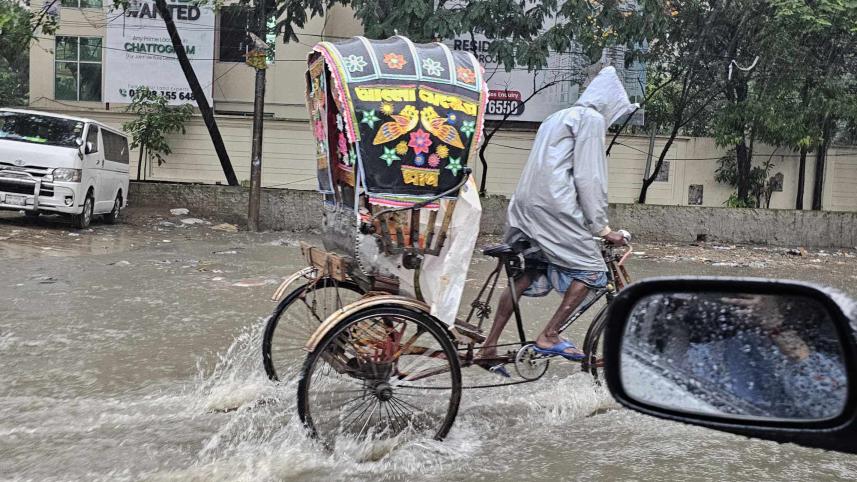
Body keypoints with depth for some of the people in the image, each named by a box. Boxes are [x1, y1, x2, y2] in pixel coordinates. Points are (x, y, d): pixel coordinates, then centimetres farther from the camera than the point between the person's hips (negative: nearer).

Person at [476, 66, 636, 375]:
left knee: (526, 275, 11)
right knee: (590, 269, 1)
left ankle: (488, 348, 11)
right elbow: (589, 178, -8)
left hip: (525, 204, 9)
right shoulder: (592, 118, -1)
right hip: (553, 203, -9)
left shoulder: (557, 118, 28)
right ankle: (549, 336, -2)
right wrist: (602, 227, -4)